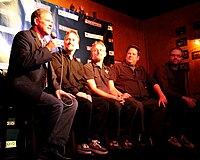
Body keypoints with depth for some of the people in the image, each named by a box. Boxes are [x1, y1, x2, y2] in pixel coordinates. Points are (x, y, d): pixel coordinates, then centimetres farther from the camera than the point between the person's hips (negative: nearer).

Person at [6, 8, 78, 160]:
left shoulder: (42, 43, 25)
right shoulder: (24, 35, 0)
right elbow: (23, 61, -19)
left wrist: (55, 89, 8)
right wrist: (47, 49, -10)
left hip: (37, 88, 9)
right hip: (22, 84, -9)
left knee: (72, 103, -7)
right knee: (56, 105, -29)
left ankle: (56, 147, -12)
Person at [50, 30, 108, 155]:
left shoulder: (79, 63, 30)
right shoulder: (57, 57, 9)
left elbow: (84, 81, 19)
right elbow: (60, 77, -7)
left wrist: (87, 93, -3)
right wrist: (76, 92, -17)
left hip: (81, 95, 6)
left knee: (103, 103, -17)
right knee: (86, 104, -33)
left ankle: (94, 140, -14)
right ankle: (81, 143, -20)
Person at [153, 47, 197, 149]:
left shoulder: (182, 70, 17)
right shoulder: (161, 69, -8)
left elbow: (183, 90, 19)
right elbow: (165, 90, -19)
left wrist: (187, 98, -5)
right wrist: (183, 98, -26)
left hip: (177, 99, 7)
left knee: (193, 105, -18)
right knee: (183, 105, -30)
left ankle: (181, 134, -9)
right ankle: (173, 135, -17)